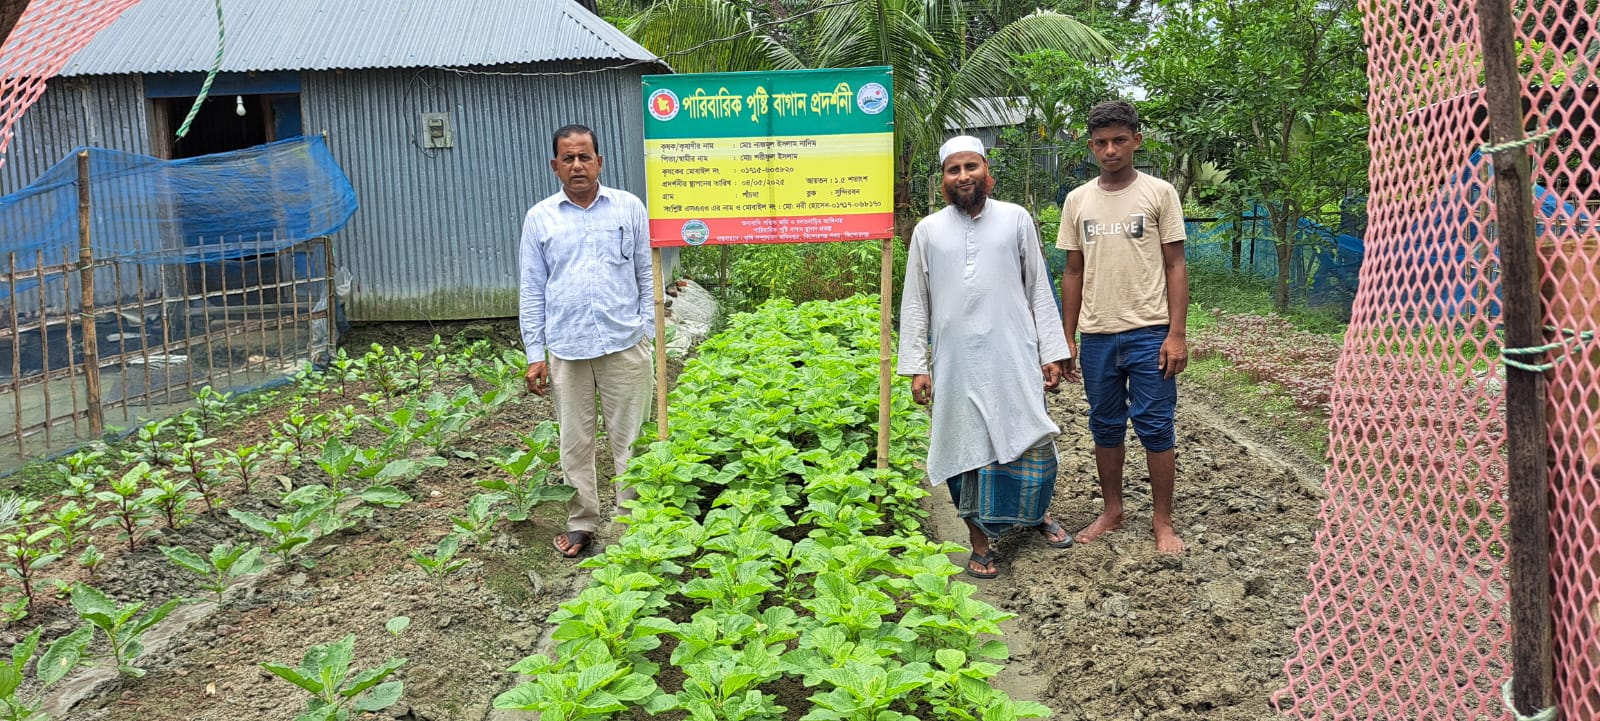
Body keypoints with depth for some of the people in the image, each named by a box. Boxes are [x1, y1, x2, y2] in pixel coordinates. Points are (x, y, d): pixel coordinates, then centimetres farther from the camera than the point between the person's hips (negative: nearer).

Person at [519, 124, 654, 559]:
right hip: (566, 350, 1)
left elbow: (648, 275, 8)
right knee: (575, 443, 9)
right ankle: (581, 522, 23)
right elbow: (532, 291, 8)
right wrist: (535, 354, 3)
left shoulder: (629, 208, 5)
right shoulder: (539, 218, 6)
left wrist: (648, 332, 1)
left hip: (625, 345, -1)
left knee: (628, 439, 4)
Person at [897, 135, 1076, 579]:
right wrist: (915, 367, 0)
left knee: (1031, 442, 4)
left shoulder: (1016, 220, 5)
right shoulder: (927, 231, 5)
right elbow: (914, 304, 6)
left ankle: (1038, 513, 32)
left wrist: (1052, 352, 2)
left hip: (1015, 358, 0)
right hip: (957, 364, 0)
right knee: (967, 448, 5)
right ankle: (980, 540, 19)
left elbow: (1039, 290, 6)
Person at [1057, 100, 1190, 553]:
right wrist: (1067, 337, 9)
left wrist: (1177, 334, -9)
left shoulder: (1159, 193, -1)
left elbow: (1175, 267, -2)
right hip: (1097, 334, 4)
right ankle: (1112, 512, 26)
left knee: (1155, 427, 1)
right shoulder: (1077, 200, 8)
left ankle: (1163, 523, 12)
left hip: (1149, 333, -3)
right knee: (1105, 427, 12)